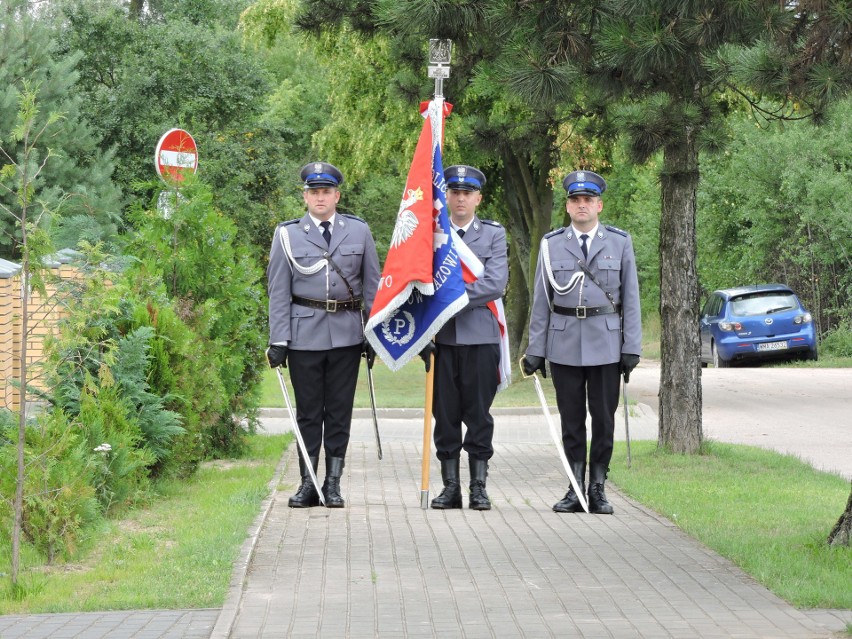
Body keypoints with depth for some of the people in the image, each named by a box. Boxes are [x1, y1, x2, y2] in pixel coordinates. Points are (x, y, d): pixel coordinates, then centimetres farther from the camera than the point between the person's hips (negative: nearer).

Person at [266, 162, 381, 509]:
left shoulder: (359, 231, 6)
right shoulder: (287, 234, 3)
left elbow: (372, 285, 9)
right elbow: (278, 292, 2)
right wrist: (277, 340, -4)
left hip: (347, 334, 1)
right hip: (304, 333, -1)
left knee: (339, 412, 4)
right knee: (308, 412, 4)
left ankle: (333, 483, 11)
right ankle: (308, 483, 11)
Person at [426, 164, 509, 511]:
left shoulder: (494, 234, 6)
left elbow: (496, 284, -8)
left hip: (480, 335, -1)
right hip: (442, 337, 1)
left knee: (479, 413, 1)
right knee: (445, 413, 3)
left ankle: (479, 487, 6)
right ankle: (450, 486, 9)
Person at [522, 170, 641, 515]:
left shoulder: (619, 242, 5)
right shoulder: (551, 244, 7)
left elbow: (630, 298, 5)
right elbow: (541, 300, 8)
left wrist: (632, 347, -1)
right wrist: (535, 350, 3)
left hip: (606, 344, -1)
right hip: (564, 345, 1)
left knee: (604, 419, 1)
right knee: (571, 420, 5)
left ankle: (597, 490, 10)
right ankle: (575, 489, 11)